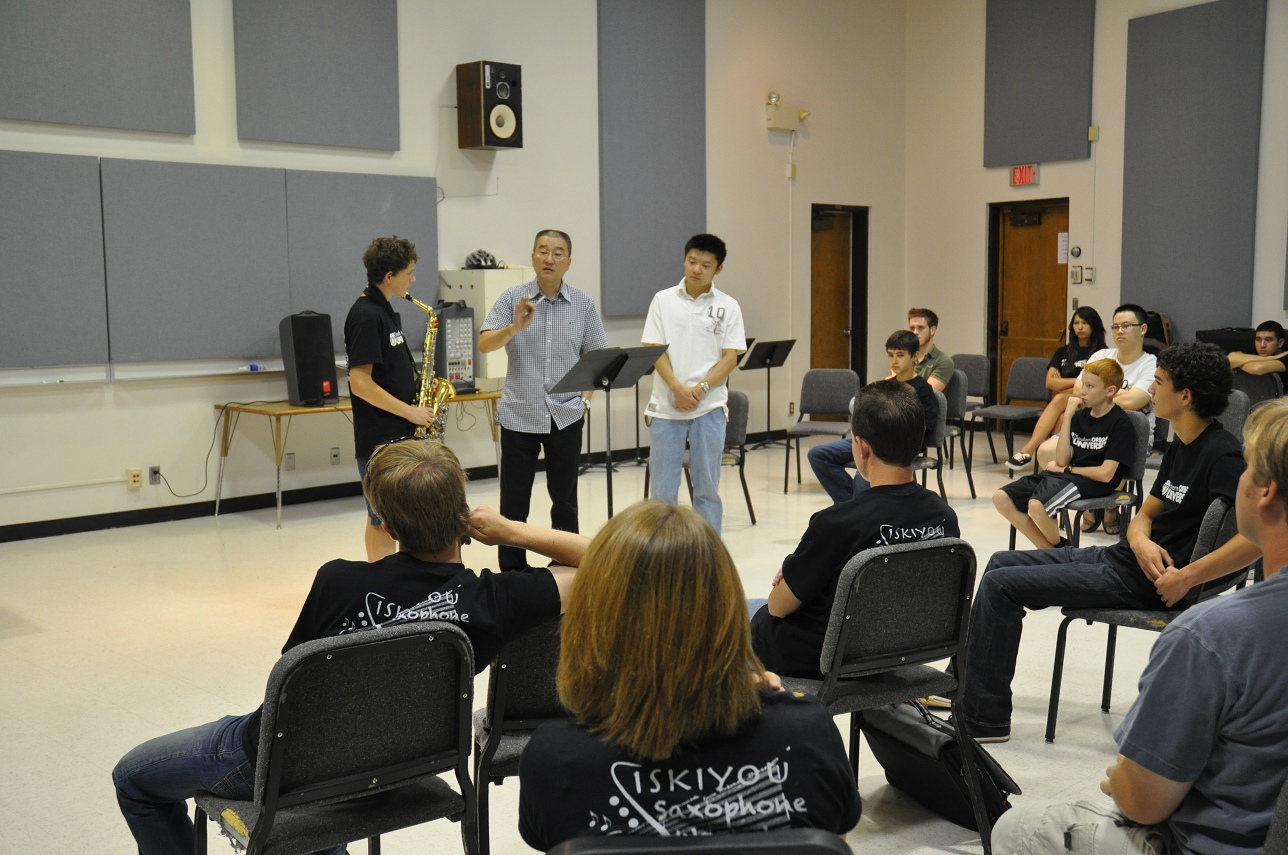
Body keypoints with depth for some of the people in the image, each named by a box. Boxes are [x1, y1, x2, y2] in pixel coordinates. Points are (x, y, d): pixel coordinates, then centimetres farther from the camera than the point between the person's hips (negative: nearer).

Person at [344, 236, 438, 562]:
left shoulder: (386, 312, 13)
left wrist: (419, 384, 5)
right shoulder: (366, 315, -16)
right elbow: (360, 384, -21)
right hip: (380, 439, -9)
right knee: (386, 523, -4)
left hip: (396, 435, 9)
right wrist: (409, 411, -16)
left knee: (379, 520, 15)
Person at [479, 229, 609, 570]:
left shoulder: (584, 304, 2)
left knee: (564, 499, 11)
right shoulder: (512, 298, -3)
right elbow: (485, 345, -13)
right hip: (518, 414, -1)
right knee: (514, 502, 4)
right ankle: (512, 574, 15)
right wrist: (515, 327, -31)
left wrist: (586, 394, -4)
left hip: (566, 416, 1)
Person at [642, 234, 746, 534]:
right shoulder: (663, 300, 5)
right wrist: (678, 389, -14)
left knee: (707, 486, 6)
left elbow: (730, 358, 0)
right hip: (666, 406, 0)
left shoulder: (728, 306, 4)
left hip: (709, 407, 0)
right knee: (662, 488, 4)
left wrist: (700, 389, -13)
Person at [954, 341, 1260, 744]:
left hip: (1143, 580, -10)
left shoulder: (1221, 455, -18)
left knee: (1001, 584, -13)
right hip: (1118, 557, 10)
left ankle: (983, 718, -3)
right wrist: (1140, 540, -7)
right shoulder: (1180, 447, 12)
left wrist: (1187, 577, -26)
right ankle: (960, 684, 19)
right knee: (1001, 562, 13)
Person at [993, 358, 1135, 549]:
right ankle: (1049, 550, 0)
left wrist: (1065, 469, -2)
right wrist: (1067, 416, 0)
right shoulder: (1080, 415, 12)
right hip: (1065, 476, 8)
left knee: (1037, 505, -34)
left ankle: (1059, 548, -1)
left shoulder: (1120, 424, -8)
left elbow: (1105, 473, -15)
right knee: (1001, 498, -8)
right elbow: (1062, 460, 3)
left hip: (1093, 483, -8)